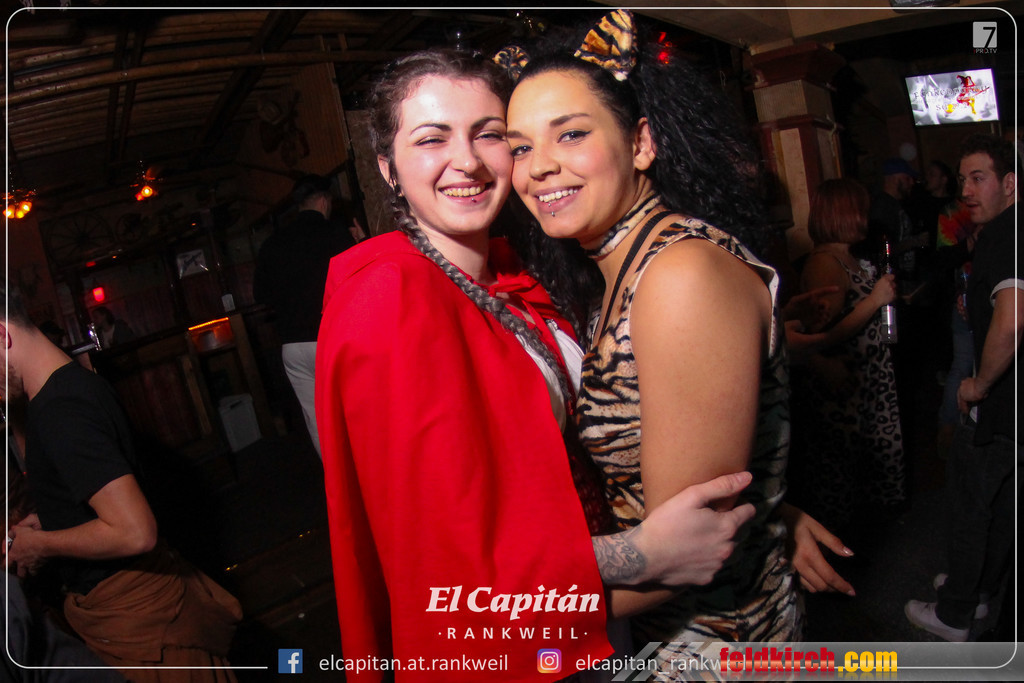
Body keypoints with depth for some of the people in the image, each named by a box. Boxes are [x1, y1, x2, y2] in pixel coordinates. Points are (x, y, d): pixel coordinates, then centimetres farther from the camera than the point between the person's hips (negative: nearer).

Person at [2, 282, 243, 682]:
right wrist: (47, 521, 10)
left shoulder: (58, 412, -25)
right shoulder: (78, 381, 7)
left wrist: (39, 545, -14)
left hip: (131, 614, -10)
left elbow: (135, 532, -30)